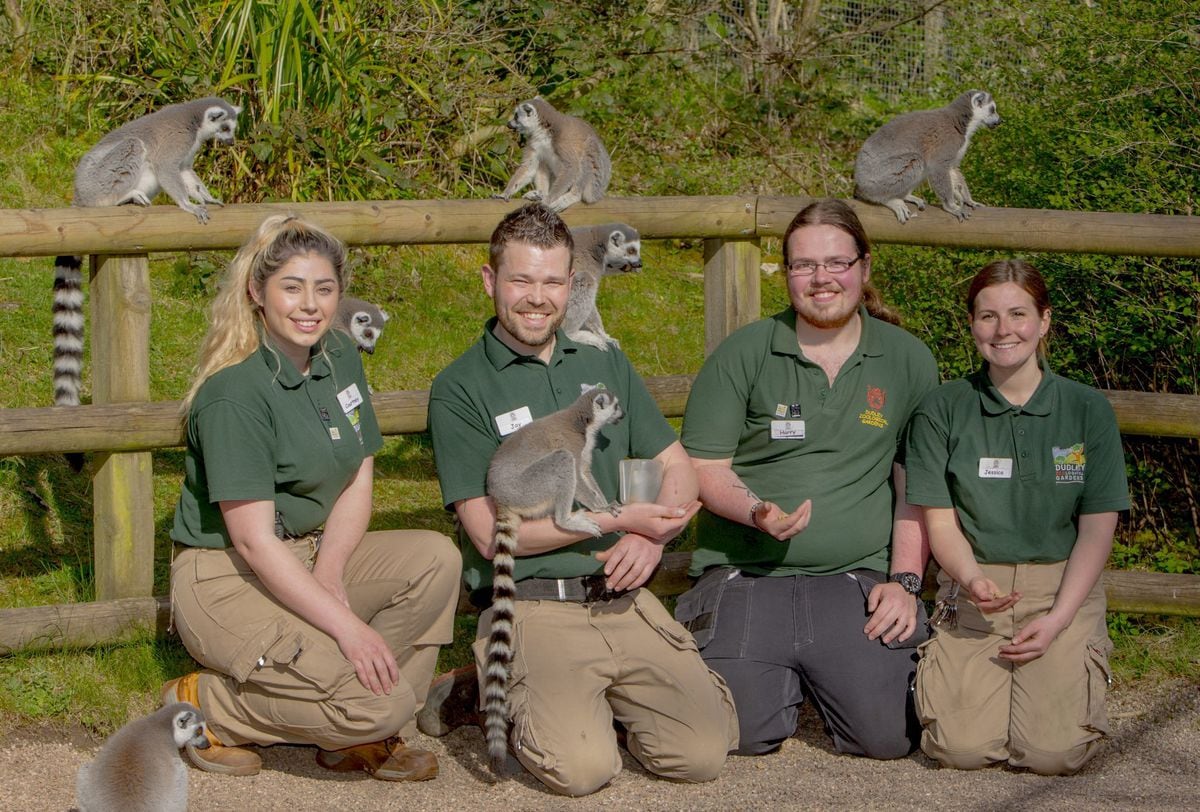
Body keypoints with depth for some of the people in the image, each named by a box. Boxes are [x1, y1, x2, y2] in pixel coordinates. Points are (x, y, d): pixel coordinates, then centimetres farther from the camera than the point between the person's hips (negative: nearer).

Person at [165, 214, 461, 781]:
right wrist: (345, 625, -26)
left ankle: (363, 736, -4)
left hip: (308, 556, 8)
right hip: (226, 580, -8)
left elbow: (358, 482, 6)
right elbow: (253, 540, -24)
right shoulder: (235, 393, -21)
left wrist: (329, 571, -13)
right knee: (383, 700, -22)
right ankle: (204, 705, -3)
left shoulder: (340, 358, 4)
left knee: (436, 559, -14)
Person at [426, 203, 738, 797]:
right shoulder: (458, 390, -2)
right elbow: (490, 531, -9)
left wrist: (651, 537, -6)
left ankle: (599, 695, 14)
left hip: (626, 599, 5)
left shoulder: (604, 363, 16)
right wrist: (619, 520, -11)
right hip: (531, 609, -4)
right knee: (583, 767, -26)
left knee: (703, 752, -14)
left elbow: (677, 467, 17)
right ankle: (506, 692, 6)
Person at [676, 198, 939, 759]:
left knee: (887, 735, -18)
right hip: (745, 580, -1)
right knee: (740, 734, -19)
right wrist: (759, 514, -18)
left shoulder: (907, 361, 7)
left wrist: (905, 581, -3)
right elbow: (703, 469, 1)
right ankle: (784, 683, 17)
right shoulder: (742, 355, 2)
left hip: (857, 579, 1)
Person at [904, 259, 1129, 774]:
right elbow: (940, 520, 0)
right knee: (964, 747, -20)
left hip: (1064, 589, 0)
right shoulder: (942, 411, 3)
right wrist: (972, 580, -21)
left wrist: (1056, 619, -11)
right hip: (974, 592, 0)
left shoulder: (1088, 410, 3)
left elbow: (1097, 529, 1)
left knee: (1053, 751, -20)